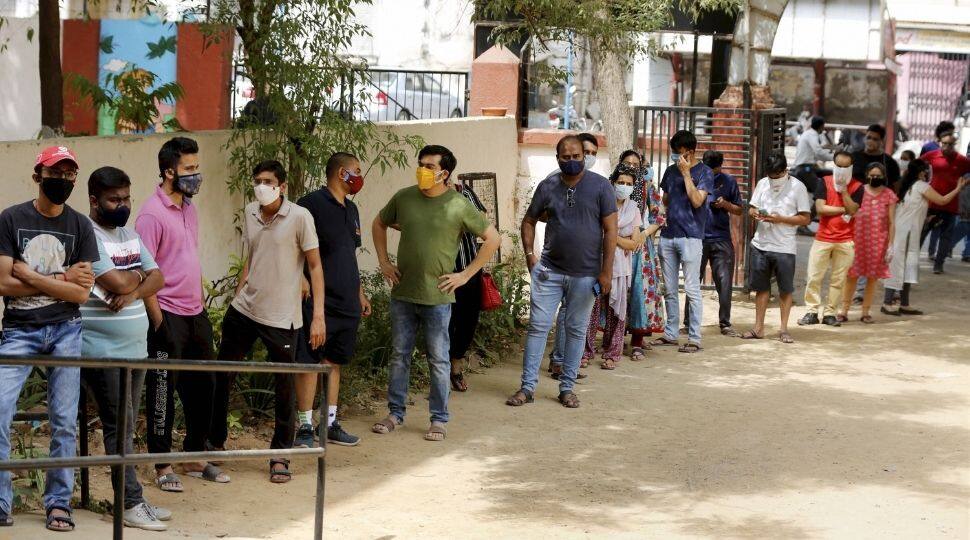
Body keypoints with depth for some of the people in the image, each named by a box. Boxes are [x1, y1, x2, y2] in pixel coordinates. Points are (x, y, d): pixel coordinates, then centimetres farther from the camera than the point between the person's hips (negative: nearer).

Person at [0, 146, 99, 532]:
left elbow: (82, 293, -5)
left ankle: (58, 503, 14)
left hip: (65, 331, 2)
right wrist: (61, 279, -8)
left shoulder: (80, 226, 2)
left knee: (64, 422, 3)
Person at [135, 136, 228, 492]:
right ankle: (163, 466, 9)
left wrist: (201, 304, 17)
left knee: (202, 386, 13)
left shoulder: (189, 209, 12)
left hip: (195, 314, 8)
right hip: (168, 315, -8)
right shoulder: (152, 213, -14)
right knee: (163, 390, 0)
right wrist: (157, 320, -19)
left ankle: (195, 458, 26)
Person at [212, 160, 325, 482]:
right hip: (243, 310, 6)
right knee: (221, 374, 12)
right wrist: (237, 296, 15)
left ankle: (280, 456, 16)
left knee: (284, 387, 3)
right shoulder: (250, 213, 6)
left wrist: (318, 315, -15)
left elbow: (315, 266, -10)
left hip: (281, 318, -5)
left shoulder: (299, 217, -11)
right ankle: (215, 441, 29)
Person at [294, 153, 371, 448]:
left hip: (346, 302, 8)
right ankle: (305, 427, 1)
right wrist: (300, 278, -23)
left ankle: (330, 424, 19)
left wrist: (360, 292, 25)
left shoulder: (350, 209, 17)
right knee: (310, 361, -4)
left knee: (335, 361, 12)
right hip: (318, 300, -8)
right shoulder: (312, 203, -9)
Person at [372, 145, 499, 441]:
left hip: (437, 297, -3)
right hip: (402, 294, 3)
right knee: (400, 356, 12)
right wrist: (384, 262, 11)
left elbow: (492, 239, -3)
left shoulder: (459, 206, -8)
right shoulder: (403, 198, 2)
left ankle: (439, 419, 13)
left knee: (438, 360, 4)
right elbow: (379, 224, 20)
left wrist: (465, 275, -6)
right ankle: (395, 413, 23)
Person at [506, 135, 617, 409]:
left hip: (585, 274, -1)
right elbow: (529, 221, 15)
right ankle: (528, 386, 5)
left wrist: (606, 272, -9)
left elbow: (610, 230, -5)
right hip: (549, 270, 1)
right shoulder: (547, 187, 2)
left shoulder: (600, 186, -4)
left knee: (576, 330, 8)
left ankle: (567, 388, 18)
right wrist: (529, 255, 4)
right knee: (538, 326, -1)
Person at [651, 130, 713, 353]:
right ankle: (670, 333, 18)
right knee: (669, 290, 10)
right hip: (668, 235, 6)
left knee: (691, 290, -6)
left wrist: (686, 173, -12)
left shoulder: (704, 172, -2)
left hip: (690, 237, -6)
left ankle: (694, 338, -3)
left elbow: (697, 200, -14)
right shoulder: (670, 171, 14)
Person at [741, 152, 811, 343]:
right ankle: (758, 328, 17)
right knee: (761, 287, 10)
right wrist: (755, 213, -12)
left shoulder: (797, 187, -5)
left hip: (784, 248, -4)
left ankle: (784, 329, 12)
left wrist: (780, 219, -17)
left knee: (785, 289, 3)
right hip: (761, 244, 4)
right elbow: (752, 209, 12)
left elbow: (805, 218, -6)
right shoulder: (762, 184, 8)